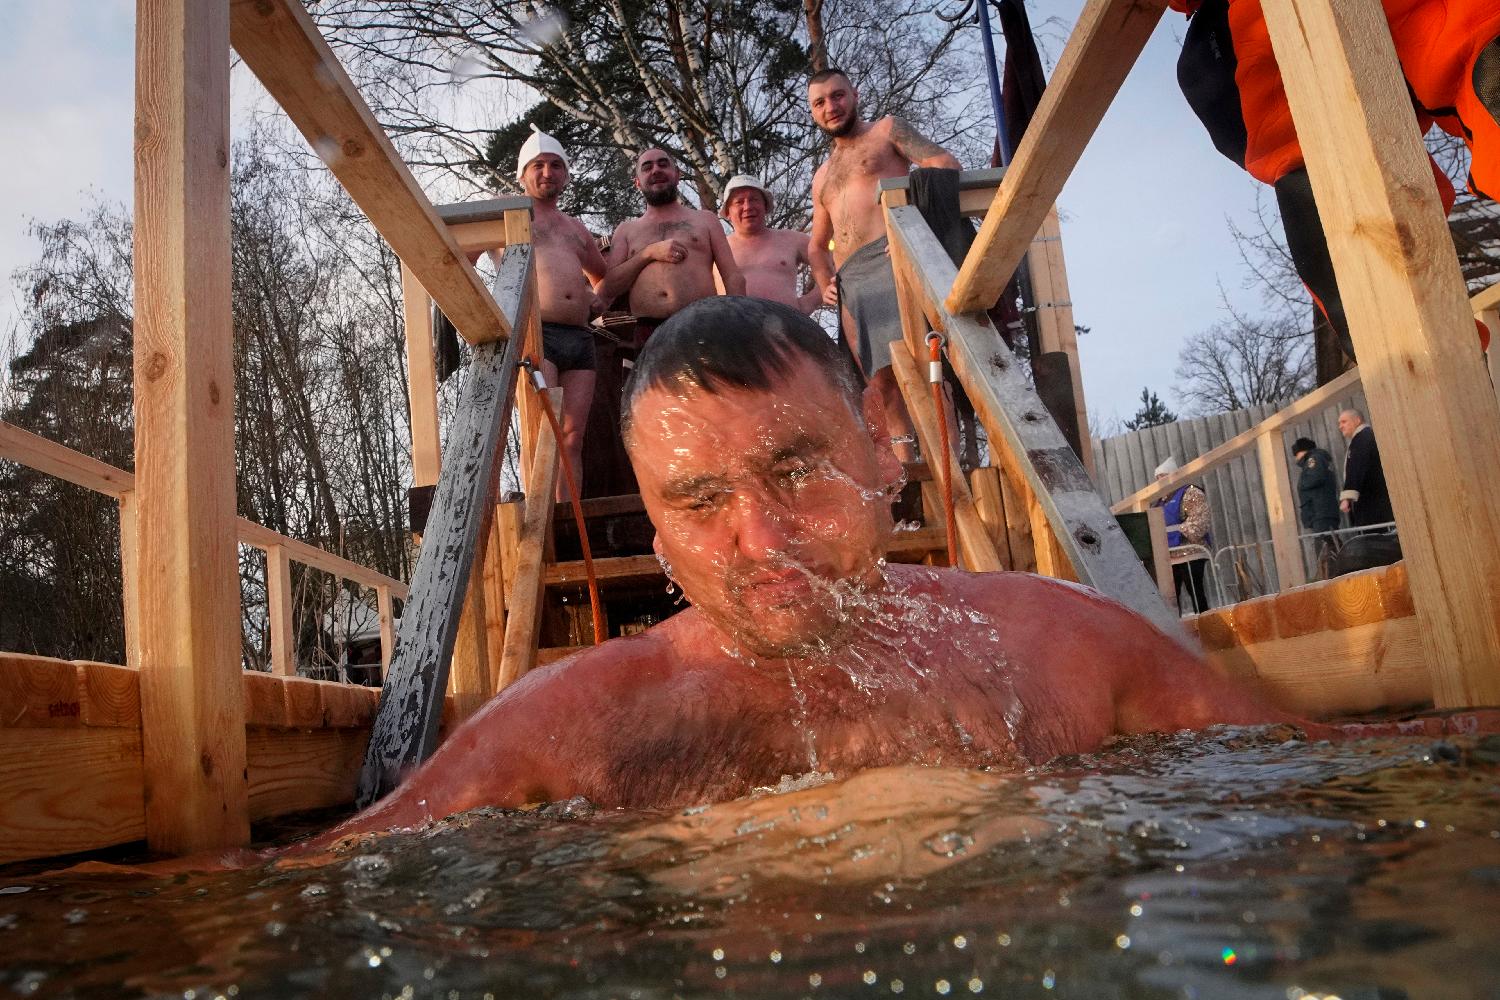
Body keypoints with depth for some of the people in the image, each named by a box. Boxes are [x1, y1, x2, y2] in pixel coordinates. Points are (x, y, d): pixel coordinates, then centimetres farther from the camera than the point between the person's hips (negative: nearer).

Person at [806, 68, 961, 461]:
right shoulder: (822, 177, 33)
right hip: (849, 282, 6)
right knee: (883, 379, -3)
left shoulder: (886, 130, 17)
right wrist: (824, 284, 13)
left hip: (892, 256, -6)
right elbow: (818, 244, 34)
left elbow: (945, 163, 2)